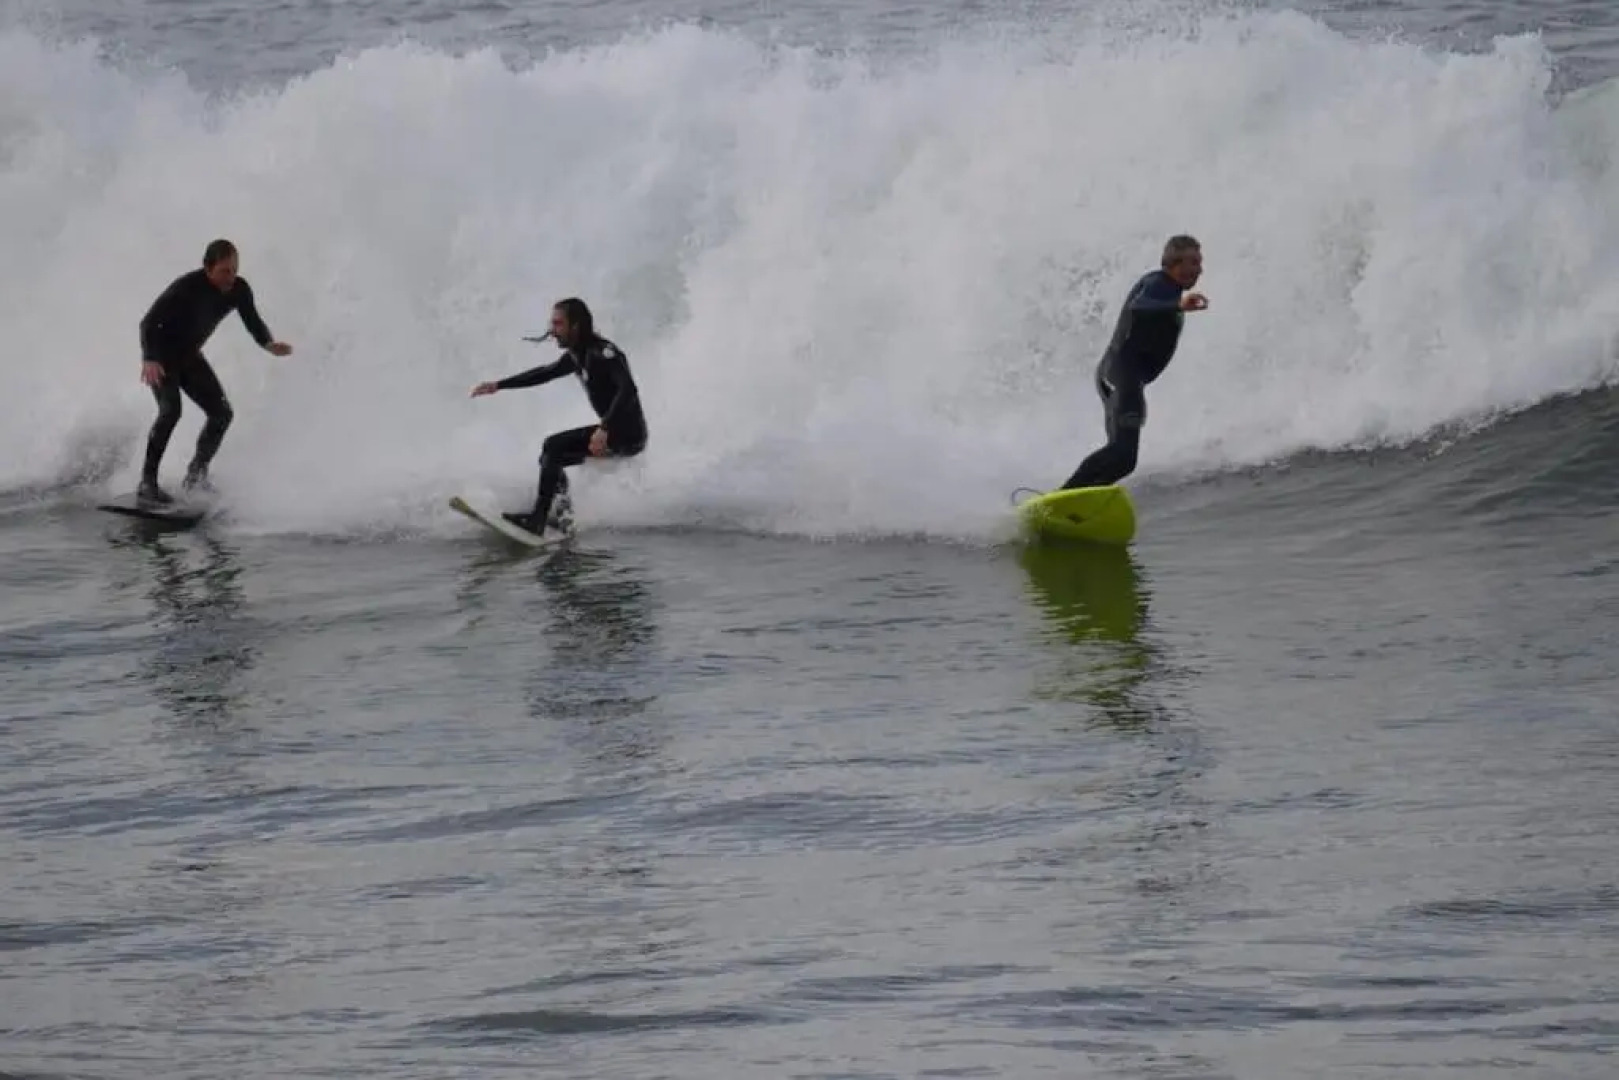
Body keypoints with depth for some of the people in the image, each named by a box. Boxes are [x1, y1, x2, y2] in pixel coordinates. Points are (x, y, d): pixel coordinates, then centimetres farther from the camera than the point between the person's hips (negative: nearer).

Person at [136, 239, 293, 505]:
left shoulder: (239, 290, -14)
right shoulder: (186, 289, -31)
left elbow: (253, 323, -1)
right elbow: (149, 323, -32)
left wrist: (268, 343, -24)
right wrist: (149, 360, -48)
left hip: (189, 355, 6)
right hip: (161, 355, -6)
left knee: (222, 412, -5)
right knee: (171, 410, -26)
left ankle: (196, 474, 11)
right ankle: (147, 483, -25)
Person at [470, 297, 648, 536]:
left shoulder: (602, 352, -18)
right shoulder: (578, 355, 10)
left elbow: (628, 390, -31)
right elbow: (546, 373, 26)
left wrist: (604, 429, -39)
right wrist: (498, 386, 27)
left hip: (628, 435, -10)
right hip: (612, 429, 10)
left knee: (554, 447, -17)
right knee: (550, 456, 15)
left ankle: (537, 521, -21)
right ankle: (563, 517, 12)